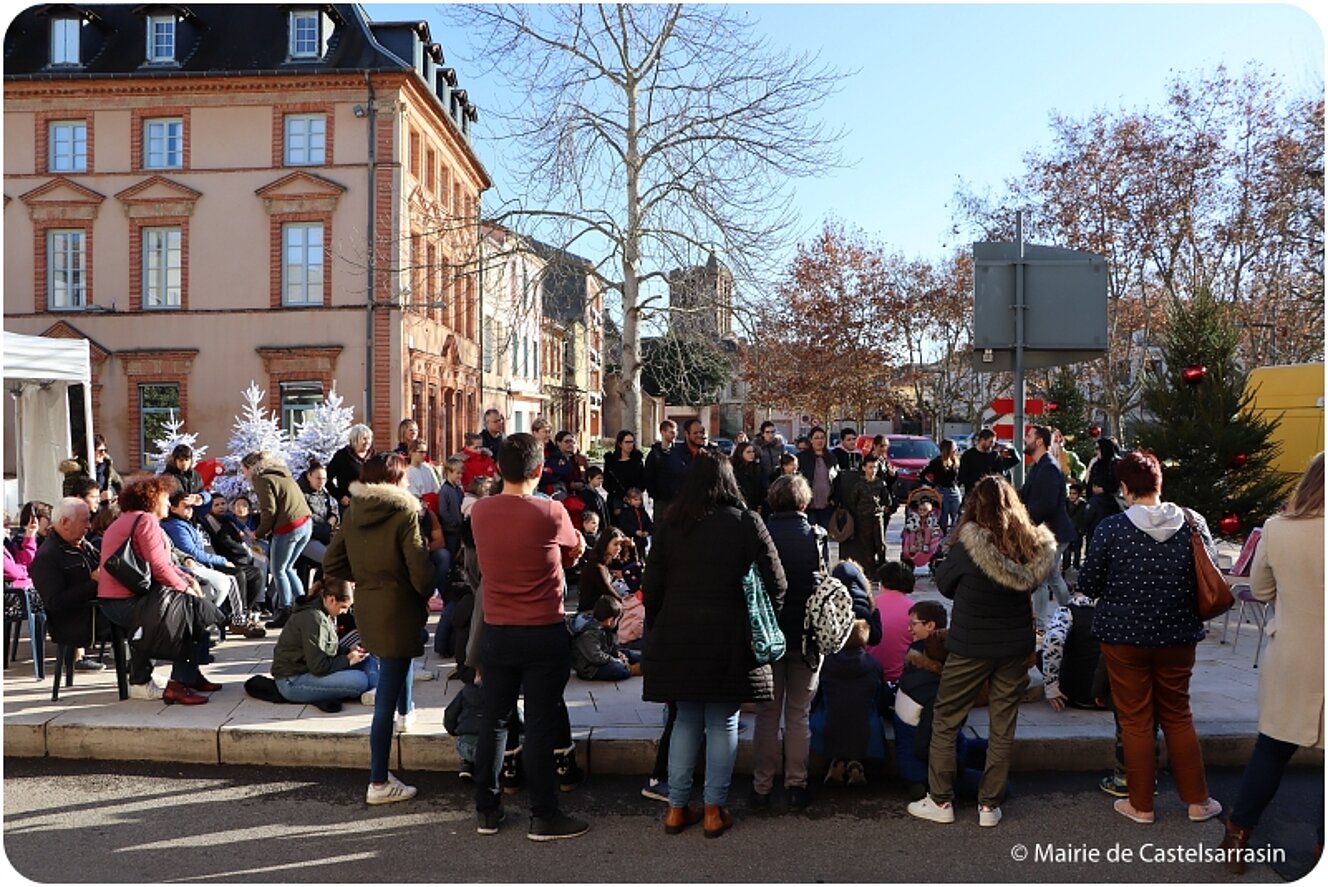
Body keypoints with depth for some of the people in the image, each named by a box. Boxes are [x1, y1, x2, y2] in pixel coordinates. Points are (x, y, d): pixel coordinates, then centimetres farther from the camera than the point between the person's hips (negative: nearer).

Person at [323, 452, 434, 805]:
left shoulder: (352, 513, 4)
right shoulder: (405, 512, -15)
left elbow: (332, 565, 6)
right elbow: (420, 570, -19)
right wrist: (427, 594, 1)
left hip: (366, 607, 7)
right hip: (398, 608, -7)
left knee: (401, 655, 36)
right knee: (386, 696, -3)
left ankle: (406, 711, 57)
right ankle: (379, 783, 4)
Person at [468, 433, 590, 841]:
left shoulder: (479, 511, -3)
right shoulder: (550, 512, -15)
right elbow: (576, 550, 4)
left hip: (496, 632, 4)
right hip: (543, 634, -4)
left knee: (493, 720, 14)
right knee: (540, 725, 4)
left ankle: (486, 810, 25)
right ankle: (544, 817, 14)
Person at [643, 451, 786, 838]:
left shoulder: (670, 524, 2)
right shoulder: (746, 523, -6)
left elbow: (652, 586, 5)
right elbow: (776, 584, -4)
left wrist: (657, 631, 17)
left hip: (677, 638, 3)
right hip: (730, 640, -2)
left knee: (686, 720, 14)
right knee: (723, 724, 8)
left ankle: (677, 808, 18)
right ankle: (714, 811, 13)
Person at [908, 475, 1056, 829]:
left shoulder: (970, 542, -17)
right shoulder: (1035, 544, -6)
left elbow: (943, 583, -5)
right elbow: (1032, 585, 6)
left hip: (970, 647, -4)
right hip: (1015, 646, 4)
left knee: (944, 722, 11)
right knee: (1003, 727, 13)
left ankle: (940, 801, 17)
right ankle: (989, 805, 20)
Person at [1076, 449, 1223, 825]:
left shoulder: (1111, 528, -16)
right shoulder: (1192, 523, -7)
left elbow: (1088, 585, -9)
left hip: (1125, 638, -3)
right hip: (1177, 637, 3)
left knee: (1135, 721, 10)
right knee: (1178, 716, 19)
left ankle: (1141, 805, 21)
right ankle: (1197, 800, 28)